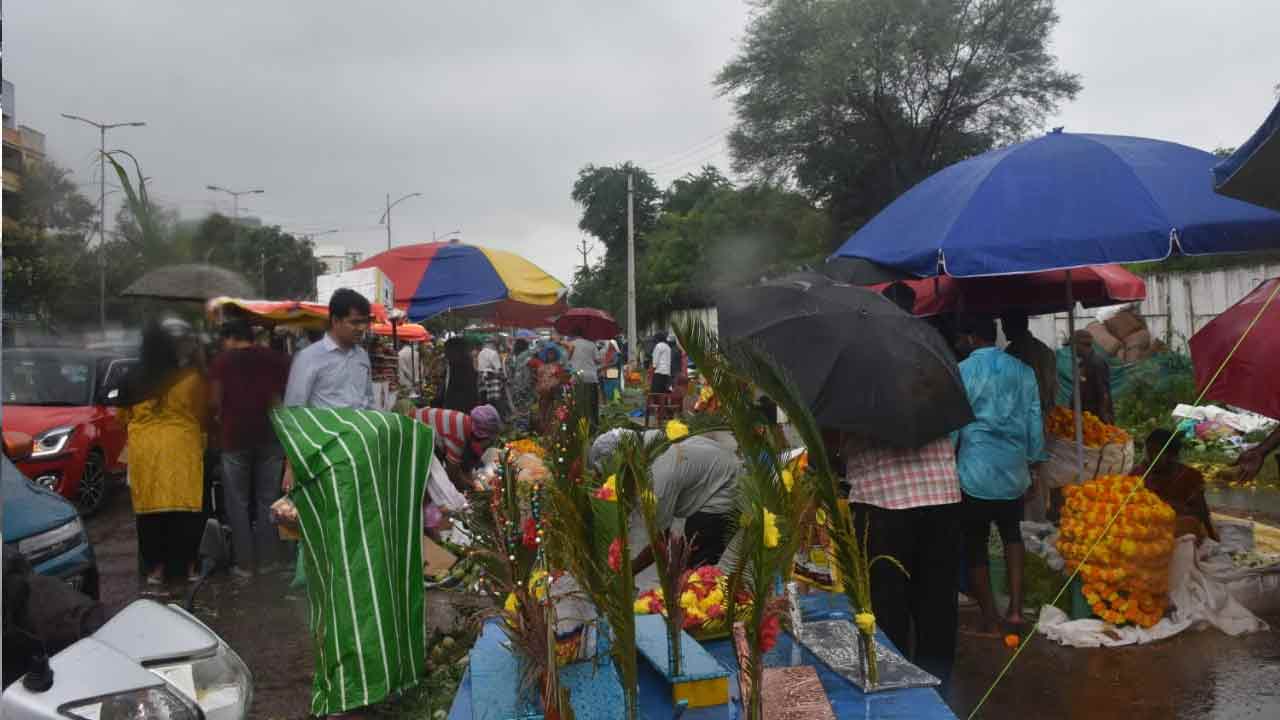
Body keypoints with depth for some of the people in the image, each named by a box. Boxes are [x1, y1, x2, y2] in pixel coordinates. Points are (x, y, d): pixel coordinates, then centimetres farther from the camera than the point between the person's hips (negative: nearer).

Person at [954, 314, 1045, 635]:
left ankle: (990, 619, 15)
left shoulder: (962, 372, -9)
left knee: (975, 545, 9)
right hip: (1014, 470, 5)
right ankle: (1015, 607, 15)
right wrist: (1033, 458, 18)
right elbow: (1035, 423, 8)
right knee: (1012, 533, 25)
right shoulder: (1023, 372, 5)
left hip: (975, 473, -5)